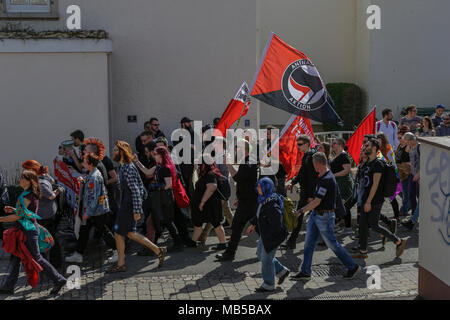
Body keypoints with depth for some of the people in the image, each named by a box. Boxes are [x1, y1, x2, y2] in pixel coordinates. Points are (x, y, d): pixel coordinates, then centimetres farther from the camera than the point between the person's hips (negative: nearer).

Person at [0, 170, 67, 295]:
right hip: (31, 228, 10)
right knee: (15, 257, 12)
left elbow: (18, 216, -20)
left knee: (36, 258, -2)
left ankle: (59, 280, 5)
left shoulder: (25, 196, -20)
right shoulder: (33, 195, 9)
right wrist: (13, 210, 12)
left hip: (28, 231, -10)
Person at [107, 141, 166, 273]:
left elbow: (135, 190, -23)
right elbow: (140, 186, 19)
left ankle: (120, 265, 12)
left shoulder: (127, 169, -20)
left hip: (128, 206, -10)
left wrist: (136, 211, -24)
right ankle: (158, 251, 18)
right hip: (126, 204, 10)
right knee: (130, 233, 15)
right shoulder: (125, 166, 11)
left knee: (118, 233, 0)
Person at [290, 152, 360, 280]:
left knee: (332, 243, 3)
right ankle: (305, 272, 15)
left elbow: (317, 202, -24)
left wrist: (301, 210, -17)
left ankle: (352, 266, 19)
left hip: (325, 216, -9)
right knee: (309, 242, 9)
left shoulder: (326, 180, -25)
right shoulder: (324, 177, 7)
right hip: (315, 214, 10)